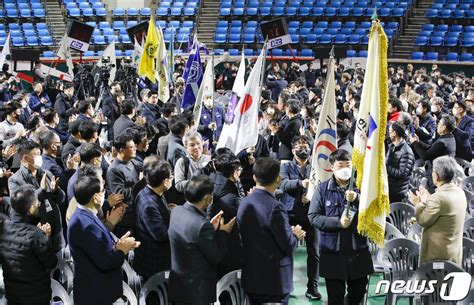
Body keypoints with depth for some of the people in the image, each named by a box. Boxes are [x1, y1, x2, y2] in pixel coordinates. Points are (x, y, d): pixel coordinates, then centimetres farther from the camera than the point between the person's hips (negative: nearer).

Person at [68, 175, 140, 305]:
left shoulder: (84, 216, 5)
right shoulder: (86, 224, -26)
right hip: (95, 293, -10)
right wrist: (122, 250, -10)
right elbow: (105, 262, -26)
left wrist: (116, 246, -5)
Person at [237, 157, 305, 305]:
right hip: (274, 280, -7)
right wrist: (294, 234, 4)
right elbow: (288, 245, -17)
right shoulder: (275, 207, -20)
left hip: (251, 277, 7)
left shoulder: (244, 203, 2)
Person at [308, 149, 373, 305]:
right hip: (332, 251, -2)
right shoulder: (323, 188, -1)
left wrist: (357, 199, -24)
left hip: (358, 249, 2)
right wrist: (338, 222, -17)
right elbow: (313, 217, -6)